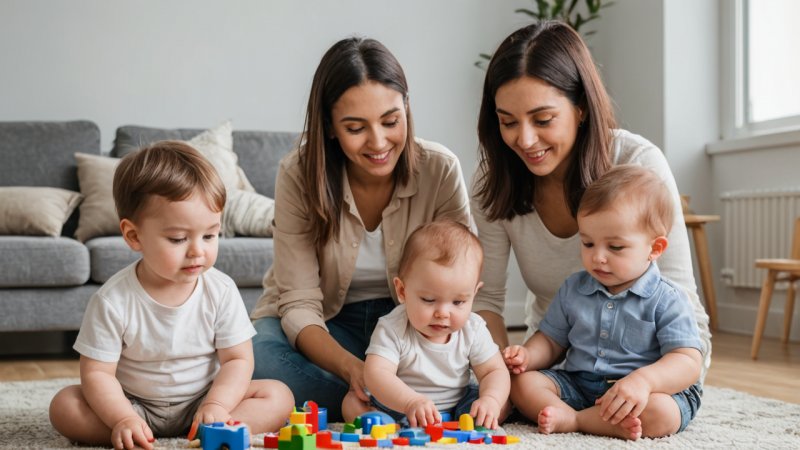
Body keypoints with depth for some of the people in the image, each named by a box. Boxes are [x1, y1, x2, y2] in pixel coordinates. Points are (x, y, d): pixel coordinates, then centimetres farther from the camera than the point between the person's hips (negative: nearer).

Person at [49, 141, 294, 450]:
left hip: (203, 402, 1)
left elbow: (238, 359, -9)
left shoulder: (221, 291, -12)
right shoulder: (113, 300, -17)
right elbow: (97, 372, -15)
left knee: (278, 396, -19)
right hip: (134, 404, -1)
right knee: (64, 406, -22)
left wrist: (216, 406, -26)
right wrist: (124, 420, -31)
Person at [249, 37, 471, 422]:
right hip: (324, 327, 0)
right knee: (256, 357, -33)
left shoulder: (440, 170, -16)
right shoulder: (299, 175, -18)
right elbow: (299, 303, -20)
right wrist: (352, 368, -40)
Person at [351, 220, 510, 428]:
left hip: (457, 405, 2)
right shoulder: (392, 329, -23)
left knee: (504, 402, -16)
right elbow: (377, 373, -35)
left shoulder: (473, 330, -12)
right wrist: (412, 402, -53)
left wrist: (490, 400, -33)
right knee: (352, 403, -22)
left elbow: (494, 372, -9)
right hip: (398, 404, -2)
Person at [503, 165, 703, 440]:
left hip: (644, 394, -4)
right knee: (522, 382, -16)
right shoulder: (573, 290, 8)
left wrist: (644, 380, -35)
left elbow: (688, 362, -15)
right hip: (577, 385, 5)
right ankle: (614, 424, -29)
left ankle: (569, 420, -23)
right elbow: (551, 340, 16)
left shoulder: (666, 300, -8)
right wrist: (528, 355, -9)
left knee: (661, 414, -36)